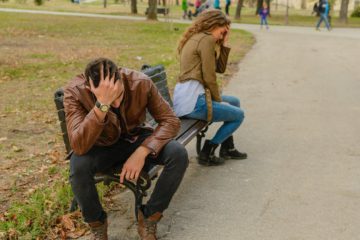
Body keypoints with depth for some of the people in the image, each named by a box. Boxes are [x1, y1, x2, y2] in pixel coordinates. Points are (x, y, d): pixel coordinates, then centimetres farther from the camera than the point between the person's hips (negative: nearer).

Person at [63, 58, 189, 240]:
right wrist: (102, 104, -50)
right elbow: (79, 146, -39)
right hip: (102, 146, -1)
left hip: (136, 139, 2)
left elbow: (170, 121, -19)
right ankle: (97, 224, -5)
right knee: (78, 165, -35)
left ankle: (149, 218, -5)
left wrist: (142, 151, -34)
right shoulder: (75, 92, -29)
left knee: (179, 154, -25)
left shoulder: (141, 82, -25)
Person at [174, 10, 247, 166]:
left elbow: (220, 68, 19)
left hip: (186, 96, 10)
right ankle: (207, 153, 4)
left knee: (235, 102, 25)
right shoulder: (207, 39, -10)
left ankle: (227, 148, 31)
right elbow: (209, 77, -14)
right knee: (238, 115, 5)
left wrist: (223, 44, 14)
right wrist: (218, 100, -2)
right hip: (192, 100, -10)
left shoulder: (196, 38, 21)